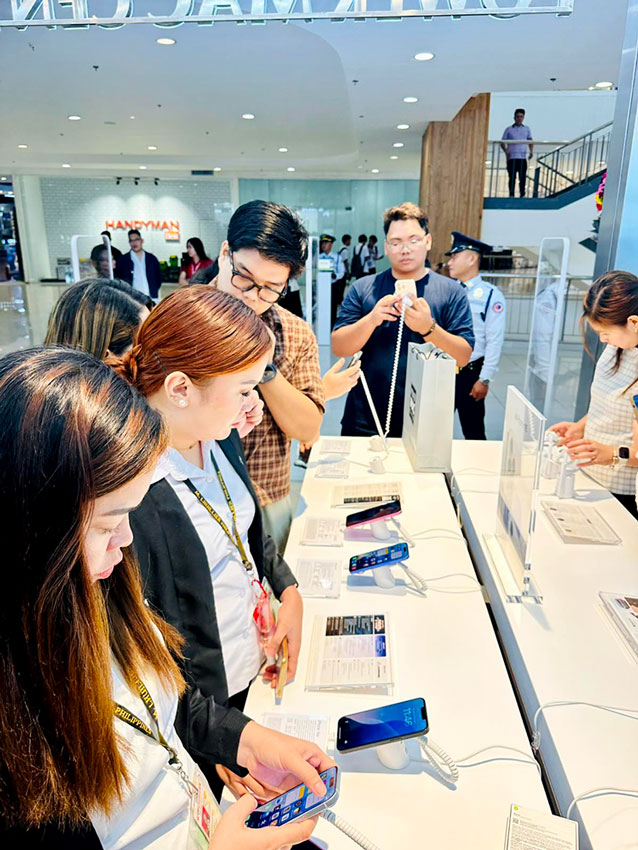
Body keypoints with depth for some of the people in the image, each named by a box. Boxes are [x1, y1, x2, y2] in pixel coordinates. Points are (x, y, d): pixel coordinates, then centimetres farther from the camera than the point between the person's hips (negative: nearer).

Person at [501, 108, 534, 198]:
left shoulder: (527, 129, 17)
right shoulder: (508, 129, 10)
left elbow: (530, 141, 16)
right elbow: (502, 143, 8)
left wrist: (531, 151, -3)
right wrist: (506, 150, -12)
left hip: (523, 157, 2)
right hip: (512, 157, -2)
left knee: (523, 177, -3)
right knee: (512, 177, -5)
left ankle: (522, 195, 3)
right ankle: (511, 195, 1)